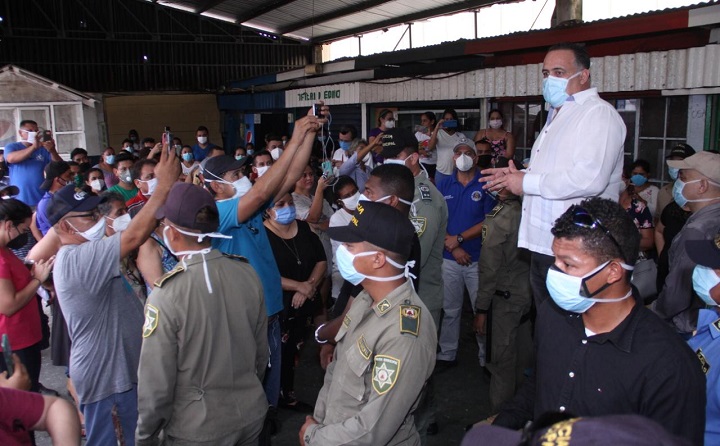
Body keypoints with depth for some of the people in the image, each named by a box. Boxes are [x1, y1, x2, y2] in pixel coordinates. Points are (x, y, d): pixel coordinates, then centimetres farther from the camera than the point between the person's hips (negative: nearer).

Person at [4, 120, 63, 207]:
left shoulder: (44, 149, 6)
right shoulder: (12, 147, 5)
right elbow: (11, 158, -18)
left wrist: (52, 151, -25)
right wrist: (34, 147, -29)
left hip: (42, 200, 1)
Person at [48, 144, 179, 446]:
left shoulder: (84, 255, 9)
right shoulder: (75, 259, -26)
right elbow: (136, 236, -34)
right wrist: (165, 184, -31)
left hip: (125, 365, 10)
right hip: (103, 373, -10)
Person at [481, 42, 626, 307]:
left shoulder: (598, 113, -12)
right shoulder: (558, 116, 21)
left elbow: (589, 178, -27)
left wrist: (527, 183, -16)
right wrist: (515, 175, 12)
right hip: (543, 245, 10)